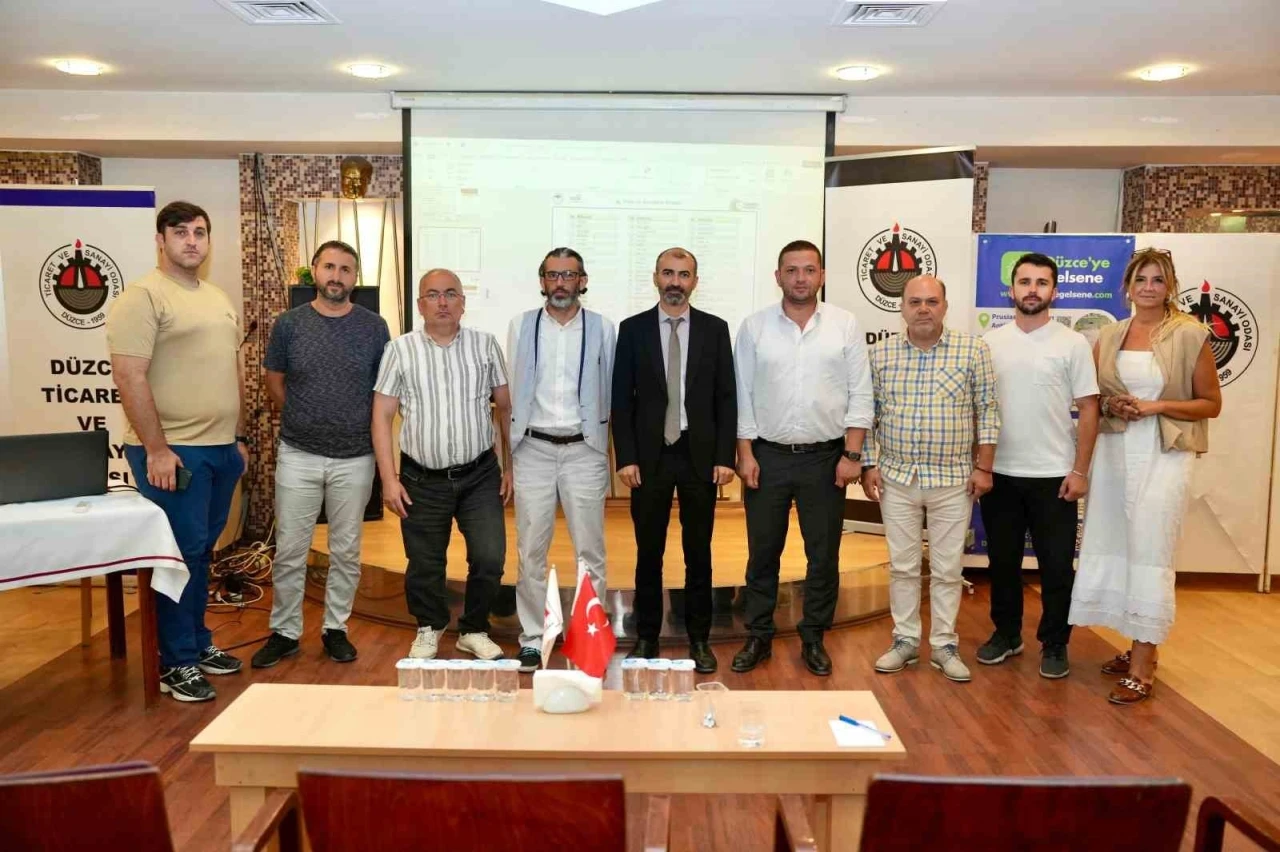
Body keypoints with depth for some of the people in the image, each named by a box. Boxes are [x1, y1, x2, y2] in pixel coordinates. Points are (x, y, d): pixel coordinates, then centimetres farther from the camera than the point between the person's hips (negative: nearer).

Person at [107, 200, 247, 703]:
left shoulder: (218, 299, 15)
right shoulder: (143, 297, -10)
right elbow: (128, 377, -16)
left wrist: (239, 437, 18)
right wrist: (156, 449, -18)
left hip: (221, 449, 7)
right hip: (173, 451, -7)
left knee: (202, 551, 15)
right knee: (179, 553, -2)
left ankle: (197, 643, 27)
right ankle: (176, 665, 10)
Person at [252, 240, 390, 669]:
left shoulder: (374, 327, -1)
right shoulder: (289, 324, 0)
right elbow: (275, 382, 11)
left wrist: (357, 426, 6)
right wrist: (305, 419, 10)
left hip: (355, 459, 0)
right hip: (298, 456, 0)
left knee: (346, 550, 10)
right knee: (289, 550, 6)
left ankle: (336, 628, 24)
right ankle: (284, 631, 21)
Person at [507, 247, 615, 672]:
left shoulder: (602, 329, 2)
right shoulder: (521, 325, 4)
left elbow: (611, 394, 3)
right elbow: (511, 392, 5)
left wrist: (608, 450, 1)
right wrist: (507, 450, 4)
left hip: (584, 449, 0)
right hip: (533, 449, 1)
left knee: (590, 550, 5)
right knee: (531, 550, 6)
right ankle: (532, 639, 18)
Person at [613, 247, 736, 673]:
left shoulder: (715, 329, 3)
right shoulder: (633, 329, 2)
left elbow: (726, 397, 3)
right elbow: (621, 398, 1)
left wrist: (725, 457, -4)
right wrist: (625, 457, -6)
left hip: (700, 455, 1)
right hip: (649, 455, 0)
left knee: (698, 552, 9)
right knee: (648, 552, 8)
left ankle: (699, 639, 21)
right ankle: (646, 636, 22)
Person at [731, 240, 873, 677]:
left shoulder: (845, 325, -1)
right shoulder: (754, 326, 1)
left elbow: (859, 395, -1)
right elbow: (742, 395, 1)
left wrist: (852, 454, -6)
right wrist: (745, 454, -3)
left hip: (825, 457, 0)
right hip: (768, 456, 0)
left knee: (823, 554, 8)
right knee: (762, 553, 9)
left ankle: (813, 638, 24)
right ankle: (759, 636, 23)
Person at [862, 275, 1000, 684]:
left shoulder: (973, 350, -2)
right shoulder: (880, 353, 1)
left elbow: (987, 411, 0)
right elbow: (868, 413, 6)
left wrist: (983, 467, -4)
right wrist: (870, 466, 1)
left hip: (954, 479, -1)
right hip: (896, 477, 1)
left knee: (947, 569, 7)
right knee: (902, 566, 9)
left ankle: (945, 645, 20)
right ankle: (905, 641, 22)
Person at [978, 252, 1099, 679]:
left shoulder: (1073, 344, -3)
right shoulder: (990, 342, 3)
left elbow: (1088, 410, -2)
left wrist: (1079, 471, -8)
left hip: (1054, 475, -2)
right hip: (1000, 473, 2)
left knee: (1056, 566, 6)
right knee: (1002, 560, 13)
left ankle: (1054, 644, 22)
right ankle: (1006, 633, 29)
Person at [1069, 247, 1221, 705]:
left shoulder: (1190, 335, -4)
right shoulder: (1109, 336, 9)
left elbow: (1211, 404, -1)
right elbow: (1091, 396, 19)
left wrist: (1155, 406, -13)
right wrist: (1111, 406, -3)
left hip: (1162, 456, -5)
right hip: (1114, 452, 5)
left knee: (1150, 555, -3)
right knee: (1117, 549, 9)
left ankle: (1142, 669, 5)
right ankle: (1139, 647, 26)